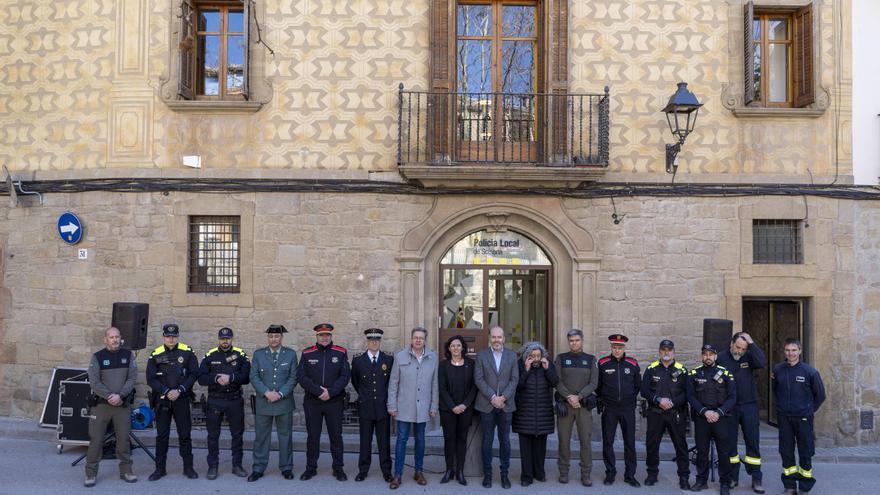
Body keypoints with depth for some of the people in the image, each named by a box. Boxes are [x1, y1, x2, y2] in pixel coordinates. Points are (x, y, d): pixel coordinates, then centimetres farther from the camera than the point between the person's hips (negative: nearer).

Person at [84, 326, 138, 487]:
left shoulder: (128, 355, 4)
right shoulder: (97, 357, -1)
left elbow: (132, 378, -2)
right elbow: (94, 382, -7)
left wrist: (119, 395, -14)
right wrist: (109, 396, -15)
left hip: (123, 404, 1)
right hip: (100, 404, -1)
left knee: (124, 438, 6)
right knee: (96, 439, 0)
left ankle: (125, 470, 17)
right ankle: (91, 473, 9)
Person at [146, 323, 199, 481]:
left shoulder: (187, 352, 0)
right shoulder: (155, 355, 2)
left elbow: (194, 374, -3)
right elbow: (151, 379, -2)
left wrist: (179, 390, -13)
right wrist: (166, 392, -14)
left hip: (182, 400, -1)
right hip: (162, 401, 1)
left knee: (185, 435, 4)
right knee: (161, 435, 7)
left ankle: (188, 467, 13)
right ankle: (160, 468, 17)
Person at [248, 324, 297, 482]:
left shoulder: (291, 354, 2)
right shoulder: (258, 354, 4)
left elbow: (293, 377, -1)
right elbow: (254, 377, -1)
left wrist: (280, 394, -13)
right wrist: (266, 392, -14)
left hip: (284, 402, 0)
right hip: (263, 403, 0)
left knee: (285, 436, 7)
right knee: (261, 436, 6)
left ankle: (286, 468, 18)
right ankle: (258, 469, 16)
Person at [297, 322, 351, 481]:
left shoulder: (341, 353, 0)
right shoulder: (307, 353, 2)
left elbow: (345, 376, -5)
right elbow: (301, 376, -5)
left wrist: (330, 392, -15)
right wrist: (318, 391, -15)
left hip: (335, 402, -1)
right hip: (312, 402, 1)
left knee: (336, 436, 5)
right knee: (312, 436, 8)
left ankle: (338, 469, 16)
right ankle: (311, 468, 21)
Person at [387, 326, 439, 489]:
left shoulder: (433, 358, -1)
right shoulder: (400, 356, -5)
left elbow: (435, 384, 3)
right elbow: (393, 383, -1)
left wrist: (434, 406, 2)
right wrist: (392, 405, -3)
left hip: (423, 407, 2)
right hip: (404, 407, -1)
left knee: (420, 439, 12)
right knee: (401, 439, 1)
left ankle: (419, 471, 25)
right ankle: (397, 474, 9)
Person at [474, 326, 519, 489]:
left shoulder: (512, 356, 5)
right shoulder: (481, 355, 1)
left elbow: (514, 380, 1)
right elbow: (478, 379, -5)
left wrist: (503, 397, -11)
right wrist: (492, 397, -13)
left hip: (505, 404, 1)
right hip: (487, 405, -1)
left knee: (505, 440, 7)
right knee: (487, 440, 5)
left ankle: (504, 474, 17)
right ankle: (487, 474, 14)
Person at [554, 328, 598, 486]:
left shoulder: (590, 359, 7)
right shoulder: (561, 358, 6)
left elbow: (593, 383, 0)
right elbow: (557, 381, -2)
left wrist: (578, 396, -12)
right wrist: (569, 397, -14)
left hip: (584, 405, 0)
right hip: (564, 405, 0)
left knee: (585, 440, -1)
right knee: (564, 439, 3)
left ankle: (586, 474, 8)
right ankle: (563, 472, 15)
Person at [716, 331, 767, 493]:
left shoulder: (749, 356, -1)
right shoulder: (721, 358, -4)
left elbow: (762, 363, -22)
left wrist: (751, 343, -22)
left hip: (749, 406, 0)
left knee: (753, 442, 3)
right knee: (729, 443, 7)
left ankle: (756, 479, 11)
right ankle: (732, 478, 19)